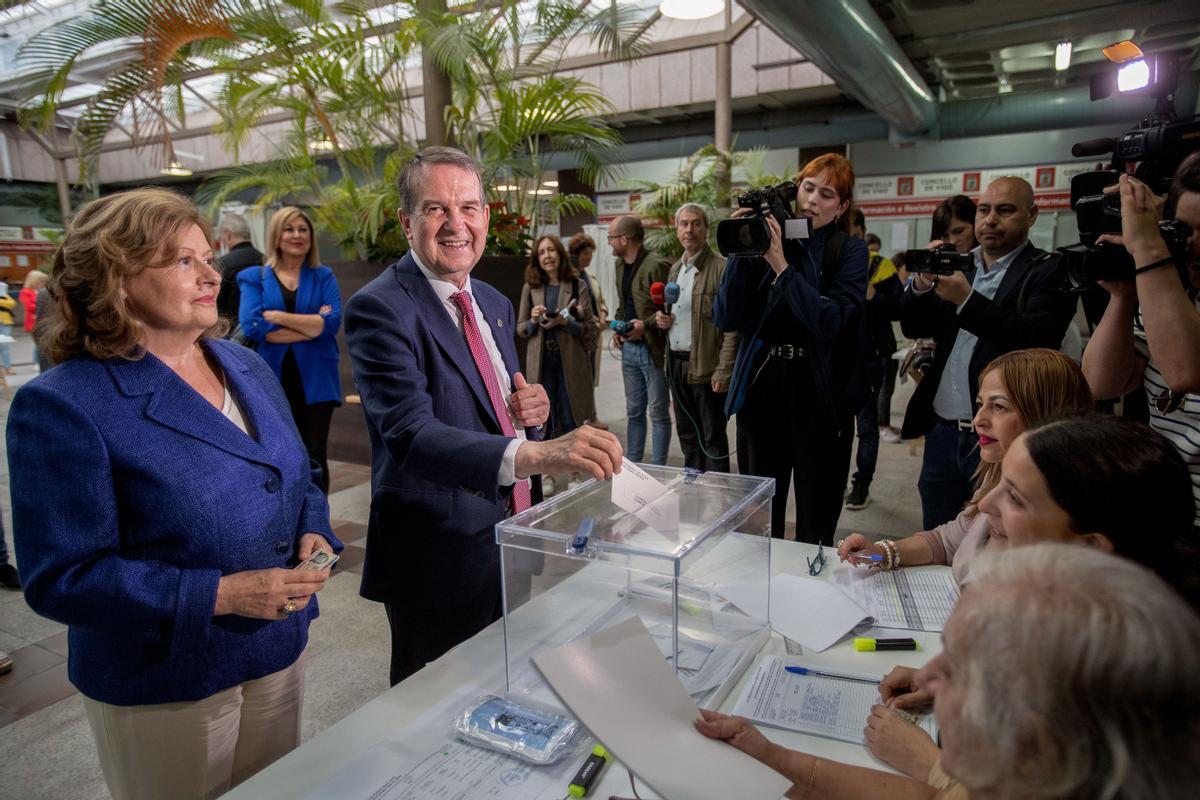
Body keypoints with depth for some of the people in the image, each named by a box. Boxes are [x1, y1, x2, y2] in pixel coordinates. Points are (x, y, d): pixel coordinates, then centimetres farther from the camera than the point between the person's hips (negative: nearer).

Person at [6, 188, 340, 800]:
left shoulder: (247, 368, 3)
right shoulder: (62, 406, -17)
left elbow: (299, 482, 12)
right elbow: (62, 577, -19)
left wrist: (313, 534, -8)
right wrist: (220, 595, -26)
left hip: (279, 654, 6)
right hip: (165, 689, -6)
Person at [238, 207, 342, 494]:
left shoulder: (324, 276, 8)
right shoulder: (254, 277, 6)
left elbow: (333, 321, -9)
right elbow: (251, 327, -10)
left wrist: (278, 316, -12)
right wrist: (312, 326, -10)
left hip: (315, 381, 0)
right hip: (273, 380, 0)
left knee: (315, 456, 4)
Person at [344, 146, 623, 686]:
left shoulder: (495, 305, 9)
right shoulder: (380, 309, -16)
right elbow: (410, 432, -30)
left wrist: (530, 409, -6)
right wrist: (532, 454, -45)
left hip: (510, 542, 7)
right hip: (438, 557, -7)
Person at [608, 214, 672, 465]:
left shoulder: (657, 265, -15)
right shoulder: (620, 265, 11)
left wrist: (647, 325, -23)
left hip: (652, 348, -8)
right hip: (629, 347, 8)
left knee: (658, 412, 3)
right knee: (634, 412, 15)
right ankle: (632, 464, 25)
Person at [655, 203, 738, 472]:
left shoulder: (721, 268, -11)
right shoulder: (674, 269, 14)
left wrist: (723, 371, -19)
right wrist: (661, 317, 3)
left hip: (705, 367, -7)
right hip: (676, 364, 8)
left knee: (713, 438, 2)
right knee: (687, 435, 17)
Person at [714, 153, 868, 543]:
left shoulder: (849, 251, 0)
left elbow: (831, 321, -16)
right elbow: (725, 319, -4)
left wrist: (781, 266, -20)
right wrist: (742, 251, -11)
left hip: (821, 398, -2)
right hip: (762, 391, 2)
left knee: (816, 526, 9)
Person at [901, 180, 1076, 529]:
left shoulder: (1049, 273, -4)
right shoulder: (958, 264, 13)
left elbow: (1037, 339, -20)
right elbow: (913, 327, 8)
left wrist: (967, 300, -29)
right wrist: (922, 284, -11)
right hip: (942, 434, 5)